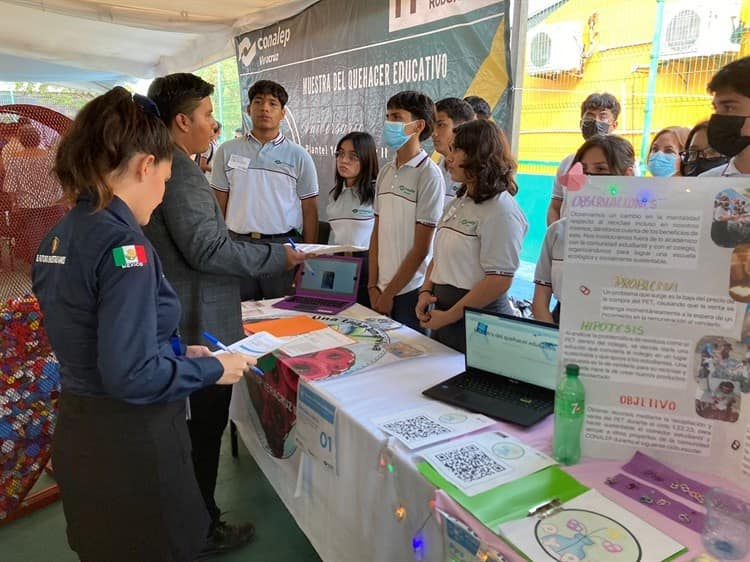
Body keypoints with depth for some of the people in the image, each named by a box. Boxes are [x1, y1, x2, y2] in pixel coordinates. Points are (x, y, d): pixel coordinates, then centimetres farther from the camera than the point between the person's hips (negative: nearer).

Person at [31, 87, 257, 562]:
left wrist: (178, 352, 9)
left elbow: (96, 342, 10)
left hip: (79, 431, 9)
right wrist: (214, 369, -14)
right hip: (129, 442, -9)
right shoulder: (123, 244, -24)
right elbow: (131, 376, -27)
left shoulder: (61, 235, 4)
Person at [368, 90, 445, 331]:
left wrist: (389, 293, -9)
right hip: (383, 289, 6)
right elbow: (377, 233, 10)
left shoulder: (429, 175, -11)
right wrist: (373, 286, 4)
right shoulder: (385, 172, 8)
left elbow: (421, 248, -12)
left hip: (410, 291, -6)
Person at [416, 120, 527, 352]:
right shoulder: (458, 203, 11)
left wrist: (449, 316, -18)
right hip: (441, 312, 8)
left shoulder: (501, 210, -16)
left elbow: (499, 280, -21)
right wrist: (426, 292, 0)